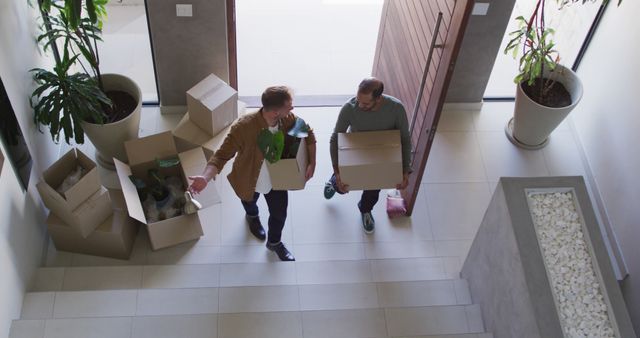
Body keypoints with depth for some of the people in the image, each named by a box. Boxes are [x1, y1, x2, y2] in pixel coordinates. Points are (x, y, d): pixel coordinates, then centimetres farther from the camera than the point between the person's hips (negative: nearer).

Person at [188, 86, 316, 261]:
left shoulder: (288, 119, -25)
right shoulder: (243, 127, -40)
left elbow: (308, 134, -6)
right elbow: (222, 155, -34)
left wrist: (312, 163, -13)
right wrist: (205, 177, -51)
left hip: (277, 179, 3)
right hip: (249, 180, -3)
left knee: (279, 214, 21)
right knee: (250, 202, 31)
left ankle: (274, 242, 54)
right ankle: (252, 216, 70)